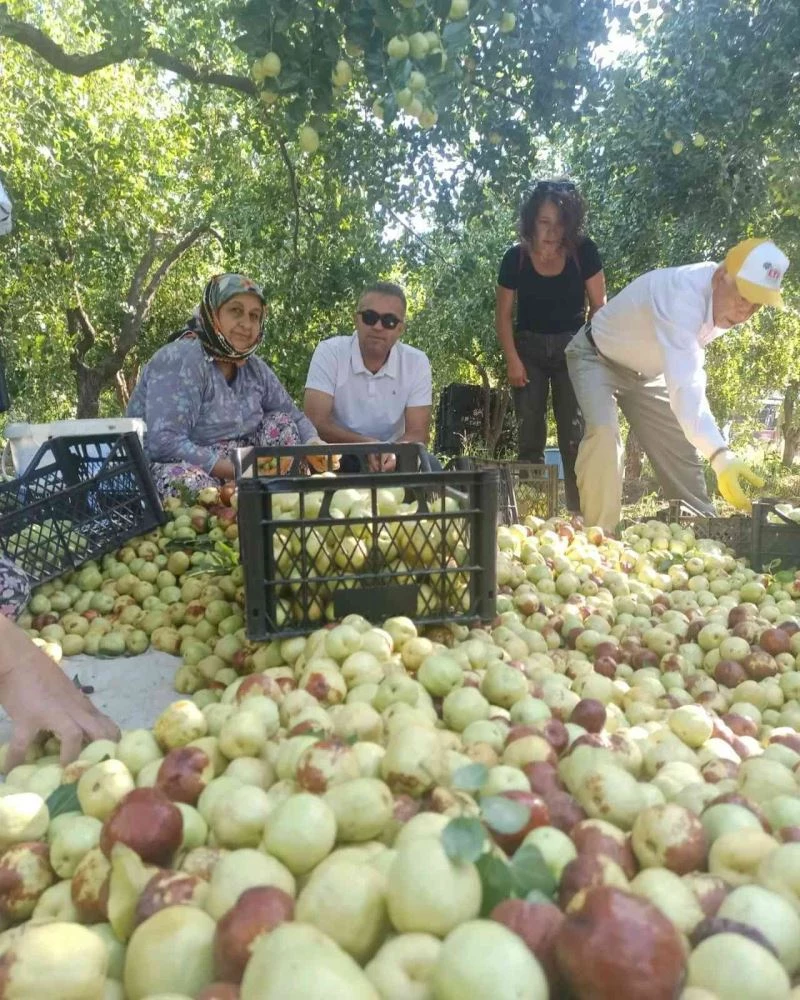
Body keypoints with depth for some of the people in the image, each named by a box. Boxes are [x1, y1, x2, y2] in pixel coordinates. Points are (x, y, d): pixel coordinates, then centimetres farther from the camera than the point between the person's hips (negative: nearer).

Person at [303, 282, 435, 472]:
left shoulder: (417, 363, -5)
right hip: (338, 458, -2)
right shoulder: (329, 353, -11)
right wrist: (366, 444, -33)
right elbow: (315, 423, -18)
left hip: (391, 457, 2)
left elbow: (417, 433, -9)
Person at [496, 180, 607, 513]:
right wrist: (512, 360, -8)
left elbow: (598, 306, -3)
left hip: (572, 347, -1)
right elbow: (504, 314, -2)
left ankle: (579, 514, 2)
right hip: (529, 348, 1)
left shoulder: (584, 252, -13)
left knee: (574, 435, -5)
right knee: (529, 436, 1)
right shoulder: (515, 257, -11)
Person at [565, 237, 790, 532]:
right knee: (604, 433, -32)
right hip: (597, 358, -7)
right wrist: (720, 457, -60)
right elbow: (684, 385, -52)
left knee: (680, 447, 4)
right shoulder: (682, 297, -39)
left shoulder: (723, 300, -12)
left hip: (647, 370, 8)